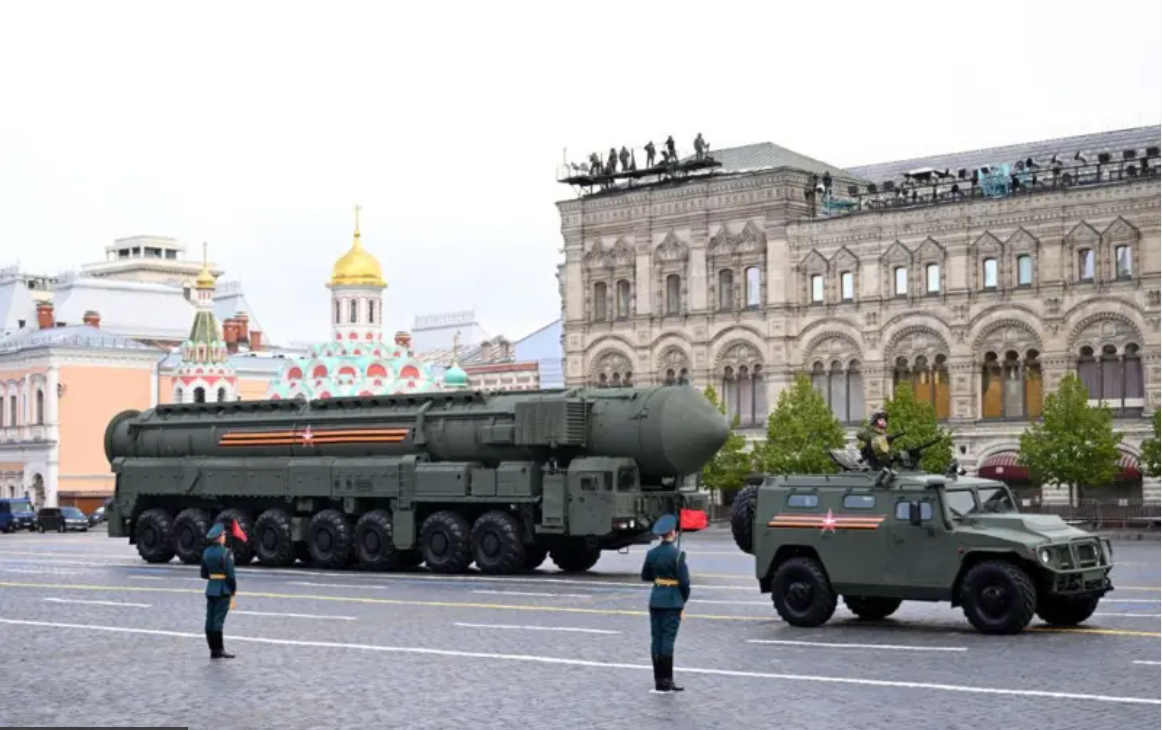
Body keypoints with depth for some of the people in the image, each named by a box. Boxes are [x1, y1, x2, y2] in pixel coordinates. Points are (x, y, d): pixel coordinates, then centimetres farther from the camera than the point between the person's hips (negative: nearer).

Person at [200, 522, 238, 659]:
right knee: (219, 621, -6)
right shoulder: (226, 553, -13)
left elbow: (204, 574, 12)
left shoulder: (206, 552, 8)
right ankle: (219, 649, -5)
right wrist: (234, 589, -5)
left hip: (210, 589, 7)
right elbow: (230, 574, -15)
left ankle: (213, 649, 11)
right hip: (223, 591, -7)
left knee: (210, 621, 7)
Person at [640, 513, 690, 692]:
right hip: (673, 602, -5)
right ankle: (666, 681, -2)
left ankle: (658, 681, 13)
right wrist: (684, 600, 1)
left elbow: (645, 576, 14)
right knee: (668, 639, -3)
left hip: (655, 600, 5)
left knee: (656, 639, 8)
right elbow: (684, 581, -13)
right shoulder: (677, 554, -14)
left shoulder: (652, 553, 2)